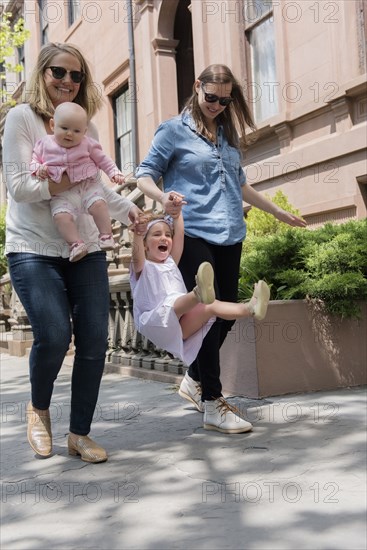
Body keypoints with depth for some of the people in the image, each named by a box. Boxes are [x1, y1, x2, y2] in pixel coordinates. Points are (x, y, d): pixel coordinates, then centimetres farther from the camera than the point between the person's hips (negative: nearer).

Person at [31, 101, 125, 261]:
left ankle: (106, 235, -11)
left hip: (88, 185, 0)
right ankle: (76, 243, -19)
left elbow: (103, 160, 12)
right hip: (62, 193, 0)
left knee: (98, 204, -25)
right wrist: (38, 169, -9)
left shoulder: (87, 144, 4)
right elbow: (34, 160, 12)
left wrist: (114, 172, 1)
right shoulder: (44, 144, 5)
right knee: (61, 215, -24)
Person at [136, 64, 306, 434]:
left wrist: (280, 213, 32)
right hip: (194, 234, -6)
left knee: (226, 315, 7)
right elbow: (145, 175, 0)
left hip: (230, 236, 6)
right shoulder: (174, 130, 3)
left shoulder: (229, 135, 20)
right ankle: (213, 402, 2)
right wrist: (162, 197, -22)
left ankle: (194, 380, 28)